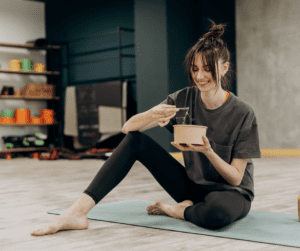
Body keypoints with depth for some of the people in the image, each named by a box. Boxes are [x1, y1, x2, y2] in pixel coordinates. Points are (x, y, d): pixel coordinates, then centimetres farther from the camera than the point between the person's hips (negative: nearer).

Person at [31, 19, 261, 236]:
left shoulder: (243, 114, -15)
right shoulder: (184, 99, -5)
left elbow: (236, 178, -12)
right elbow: (128, 127, -13)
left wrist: (208, 151, -30)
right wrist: (152, 116, -35)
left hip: (230, 192, -3)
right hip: (191, 185, 4)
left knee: (217, 213, -44)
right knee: (135, 140, -15)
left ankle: (172, 210, -8)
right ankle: (77, 212, -23)